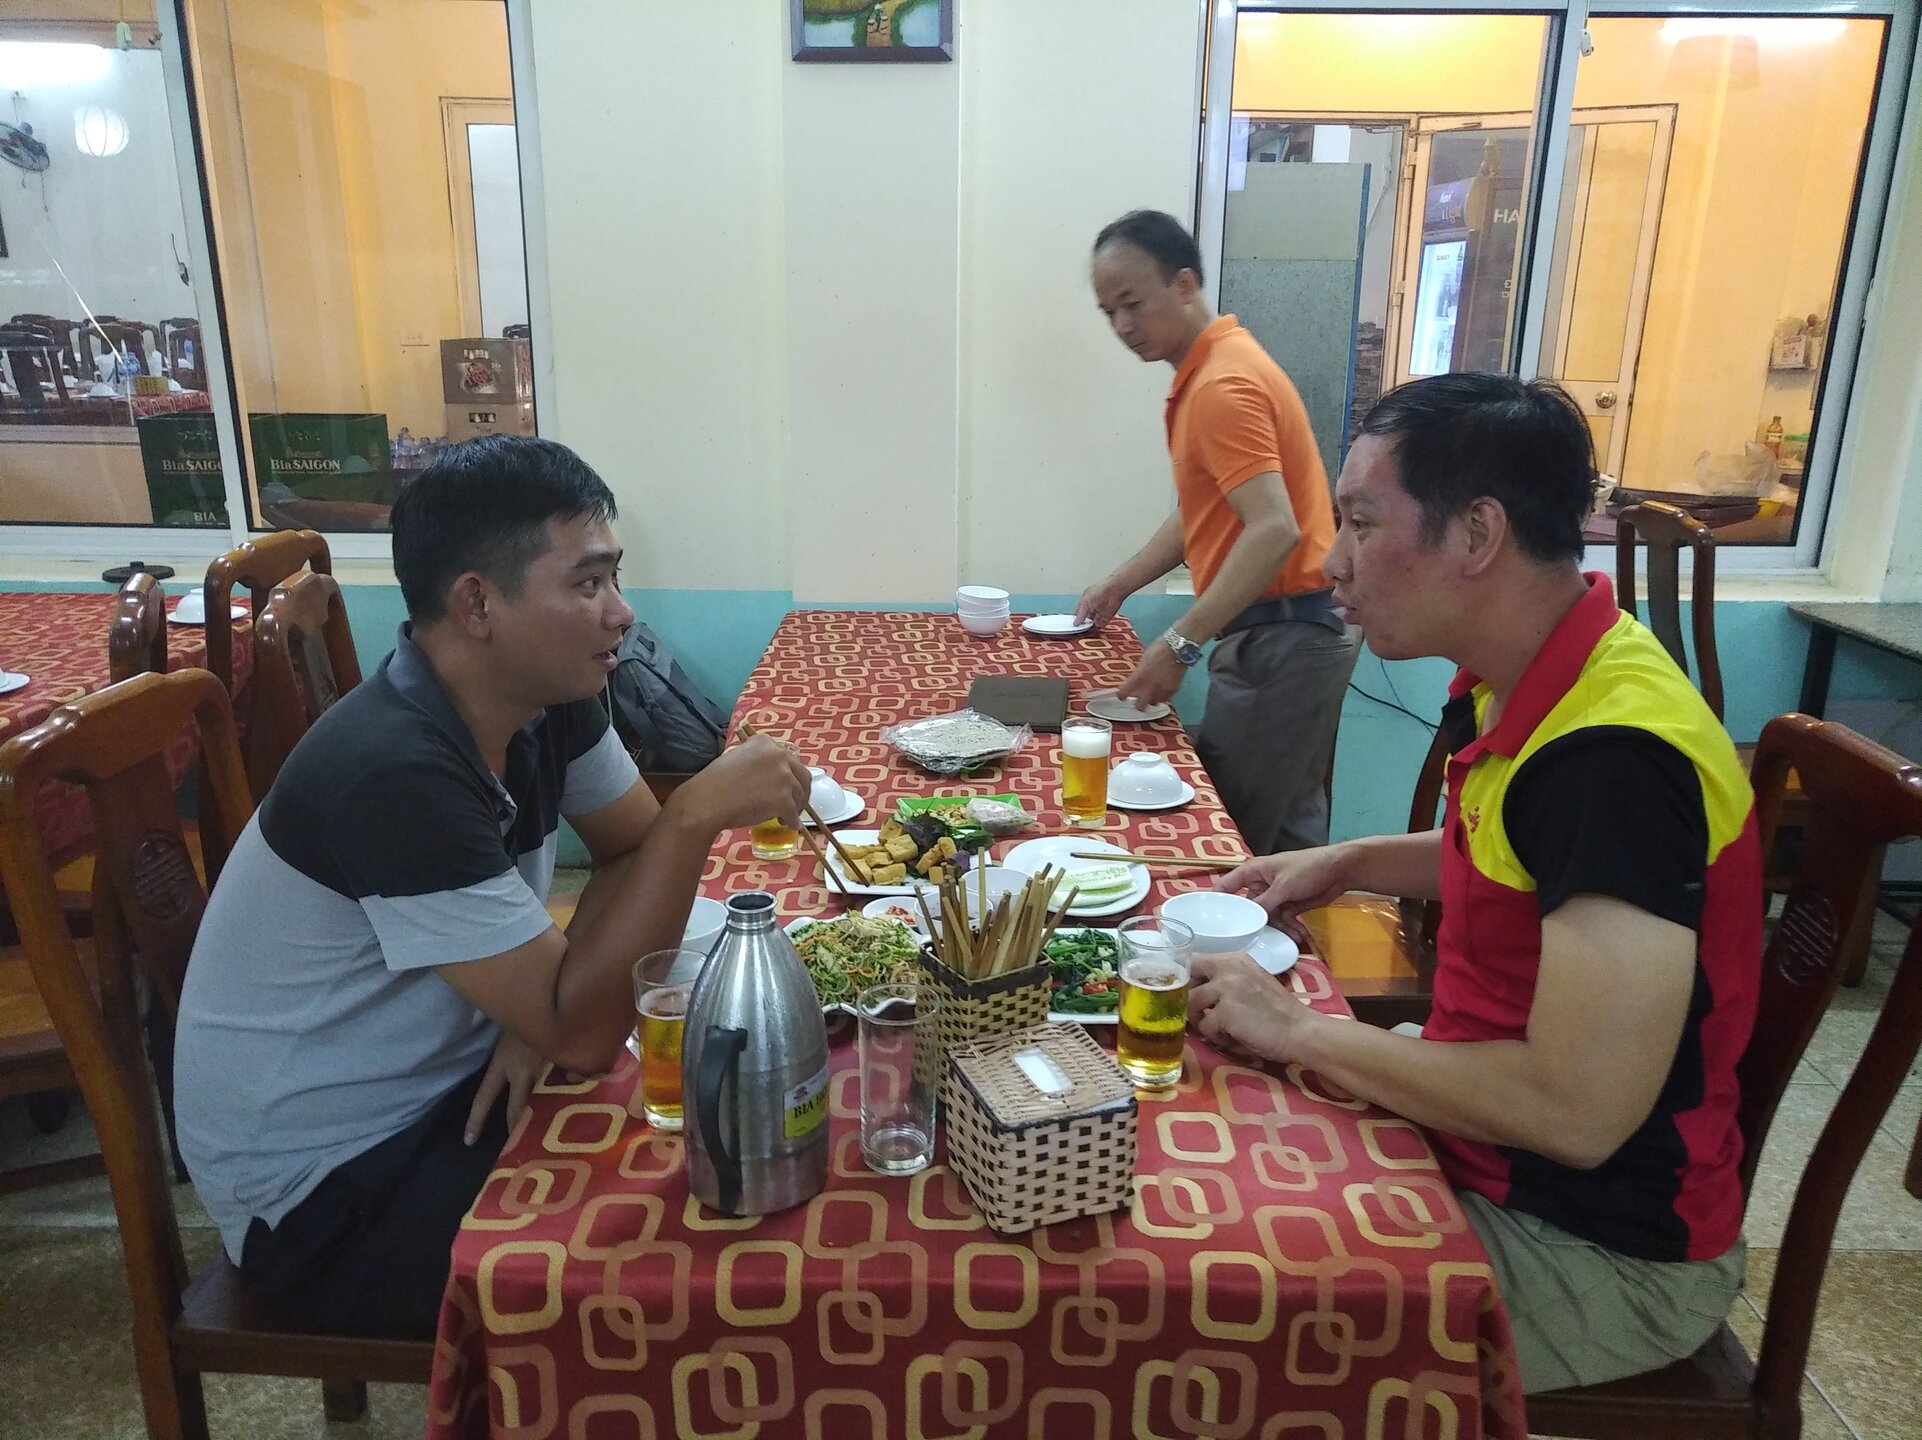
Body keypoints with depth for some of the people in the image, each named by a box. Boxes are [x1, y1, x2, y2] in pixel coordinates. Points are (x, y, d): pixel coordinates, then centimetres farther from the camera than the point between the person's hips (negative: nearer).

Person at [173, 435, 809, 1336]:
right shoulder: (395, 775, -33)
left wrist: (555, 998, -16)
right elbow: (580, 1033, -32)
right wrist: (699, 813, -36)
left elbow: (637, 854, 2)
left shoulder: (545, 695, -8)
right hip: (318, 1193, -7)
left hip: (444, 1088, 7)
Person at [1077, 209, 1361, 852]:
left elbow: (1274, 531, -28)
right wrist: (1119, 584, 18)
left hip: (1281, 638, -10)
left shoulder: (1224, 384, -18)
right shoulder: (1206, 371, 14)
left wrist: (1179, 644, -27)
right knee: (1290, 824, 18)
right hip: (1294, 631, 10)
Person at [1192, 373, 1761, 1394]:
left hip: (1604, 1246, -8)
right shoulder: (1530, 685, -1)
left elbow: (1576, 1111, -32)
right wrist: (1346, 863, 6)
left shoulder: (1614, 754, -30)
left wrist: (1297, 1030, -21)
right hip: (1492, 1158, 8)